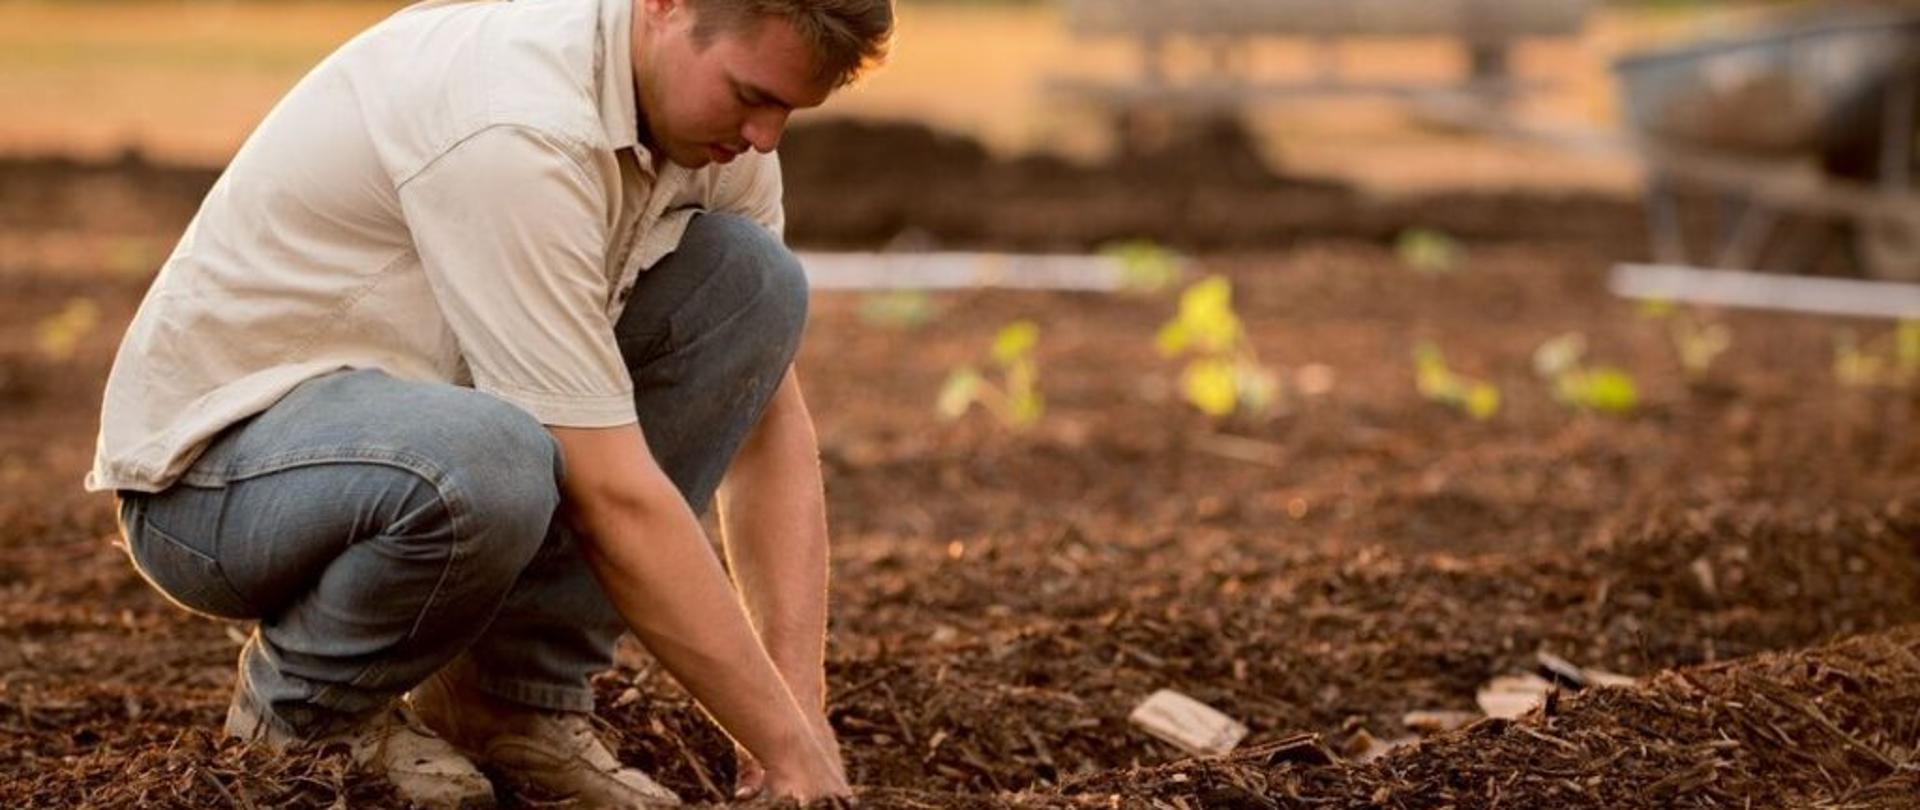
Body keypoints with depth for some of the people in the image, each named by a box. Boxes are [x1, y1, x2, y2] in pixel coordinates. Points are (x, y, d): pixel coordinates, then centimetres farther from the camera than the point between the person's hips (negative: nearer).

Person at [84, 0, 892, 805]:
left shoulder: (709, 120, -4)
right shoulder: (518, 125, -31)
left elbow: (771, 422, 0)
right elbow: (613, 500, -31)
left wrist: (802, 705, -10)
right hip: (212, 463, -8)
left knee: (750, 280, -8)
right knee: (489, 467, -41)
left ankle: (515, 694, -2)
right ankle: (302, 709, -7)